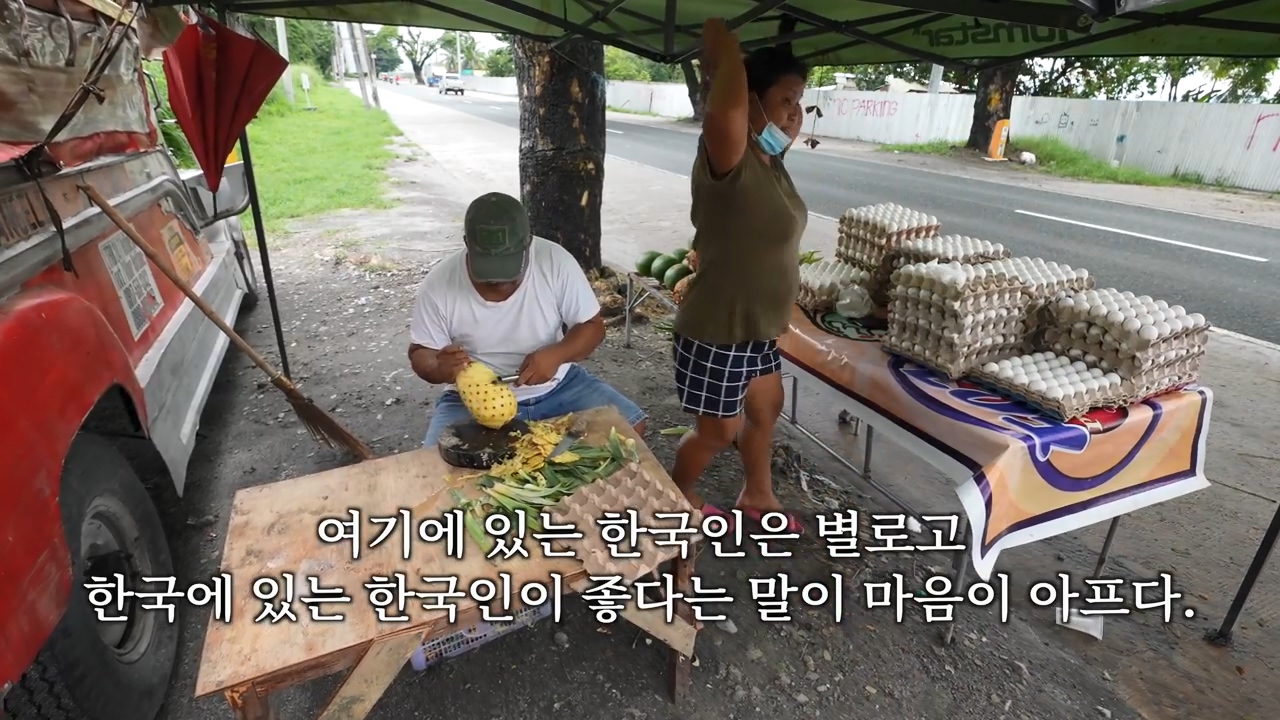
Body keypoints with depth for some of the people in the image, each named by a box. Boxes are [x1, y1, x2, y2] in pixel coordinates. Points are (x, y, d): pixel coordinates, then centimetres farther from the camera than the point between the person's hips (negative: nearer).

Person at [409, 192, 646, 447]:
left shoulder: (555, 261, -14)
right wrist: (439, 369, -26)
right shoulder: (438, 285, -14)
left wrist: (556, 355, -27)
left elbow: (592, 326, -7)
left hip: (559, 386, 2)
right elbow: (421, 352, -2)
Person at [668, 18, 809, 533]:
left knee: (765, 409, 24)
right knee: (719, 431, 10)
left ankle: (757, 495, 48)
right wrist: (720, 38, -21)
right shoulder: (730, 159, -24)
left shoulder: (770, 159, 3)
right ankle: (679, 498, 40)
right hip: (717, 331, -9)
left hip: (757, 326, 9)